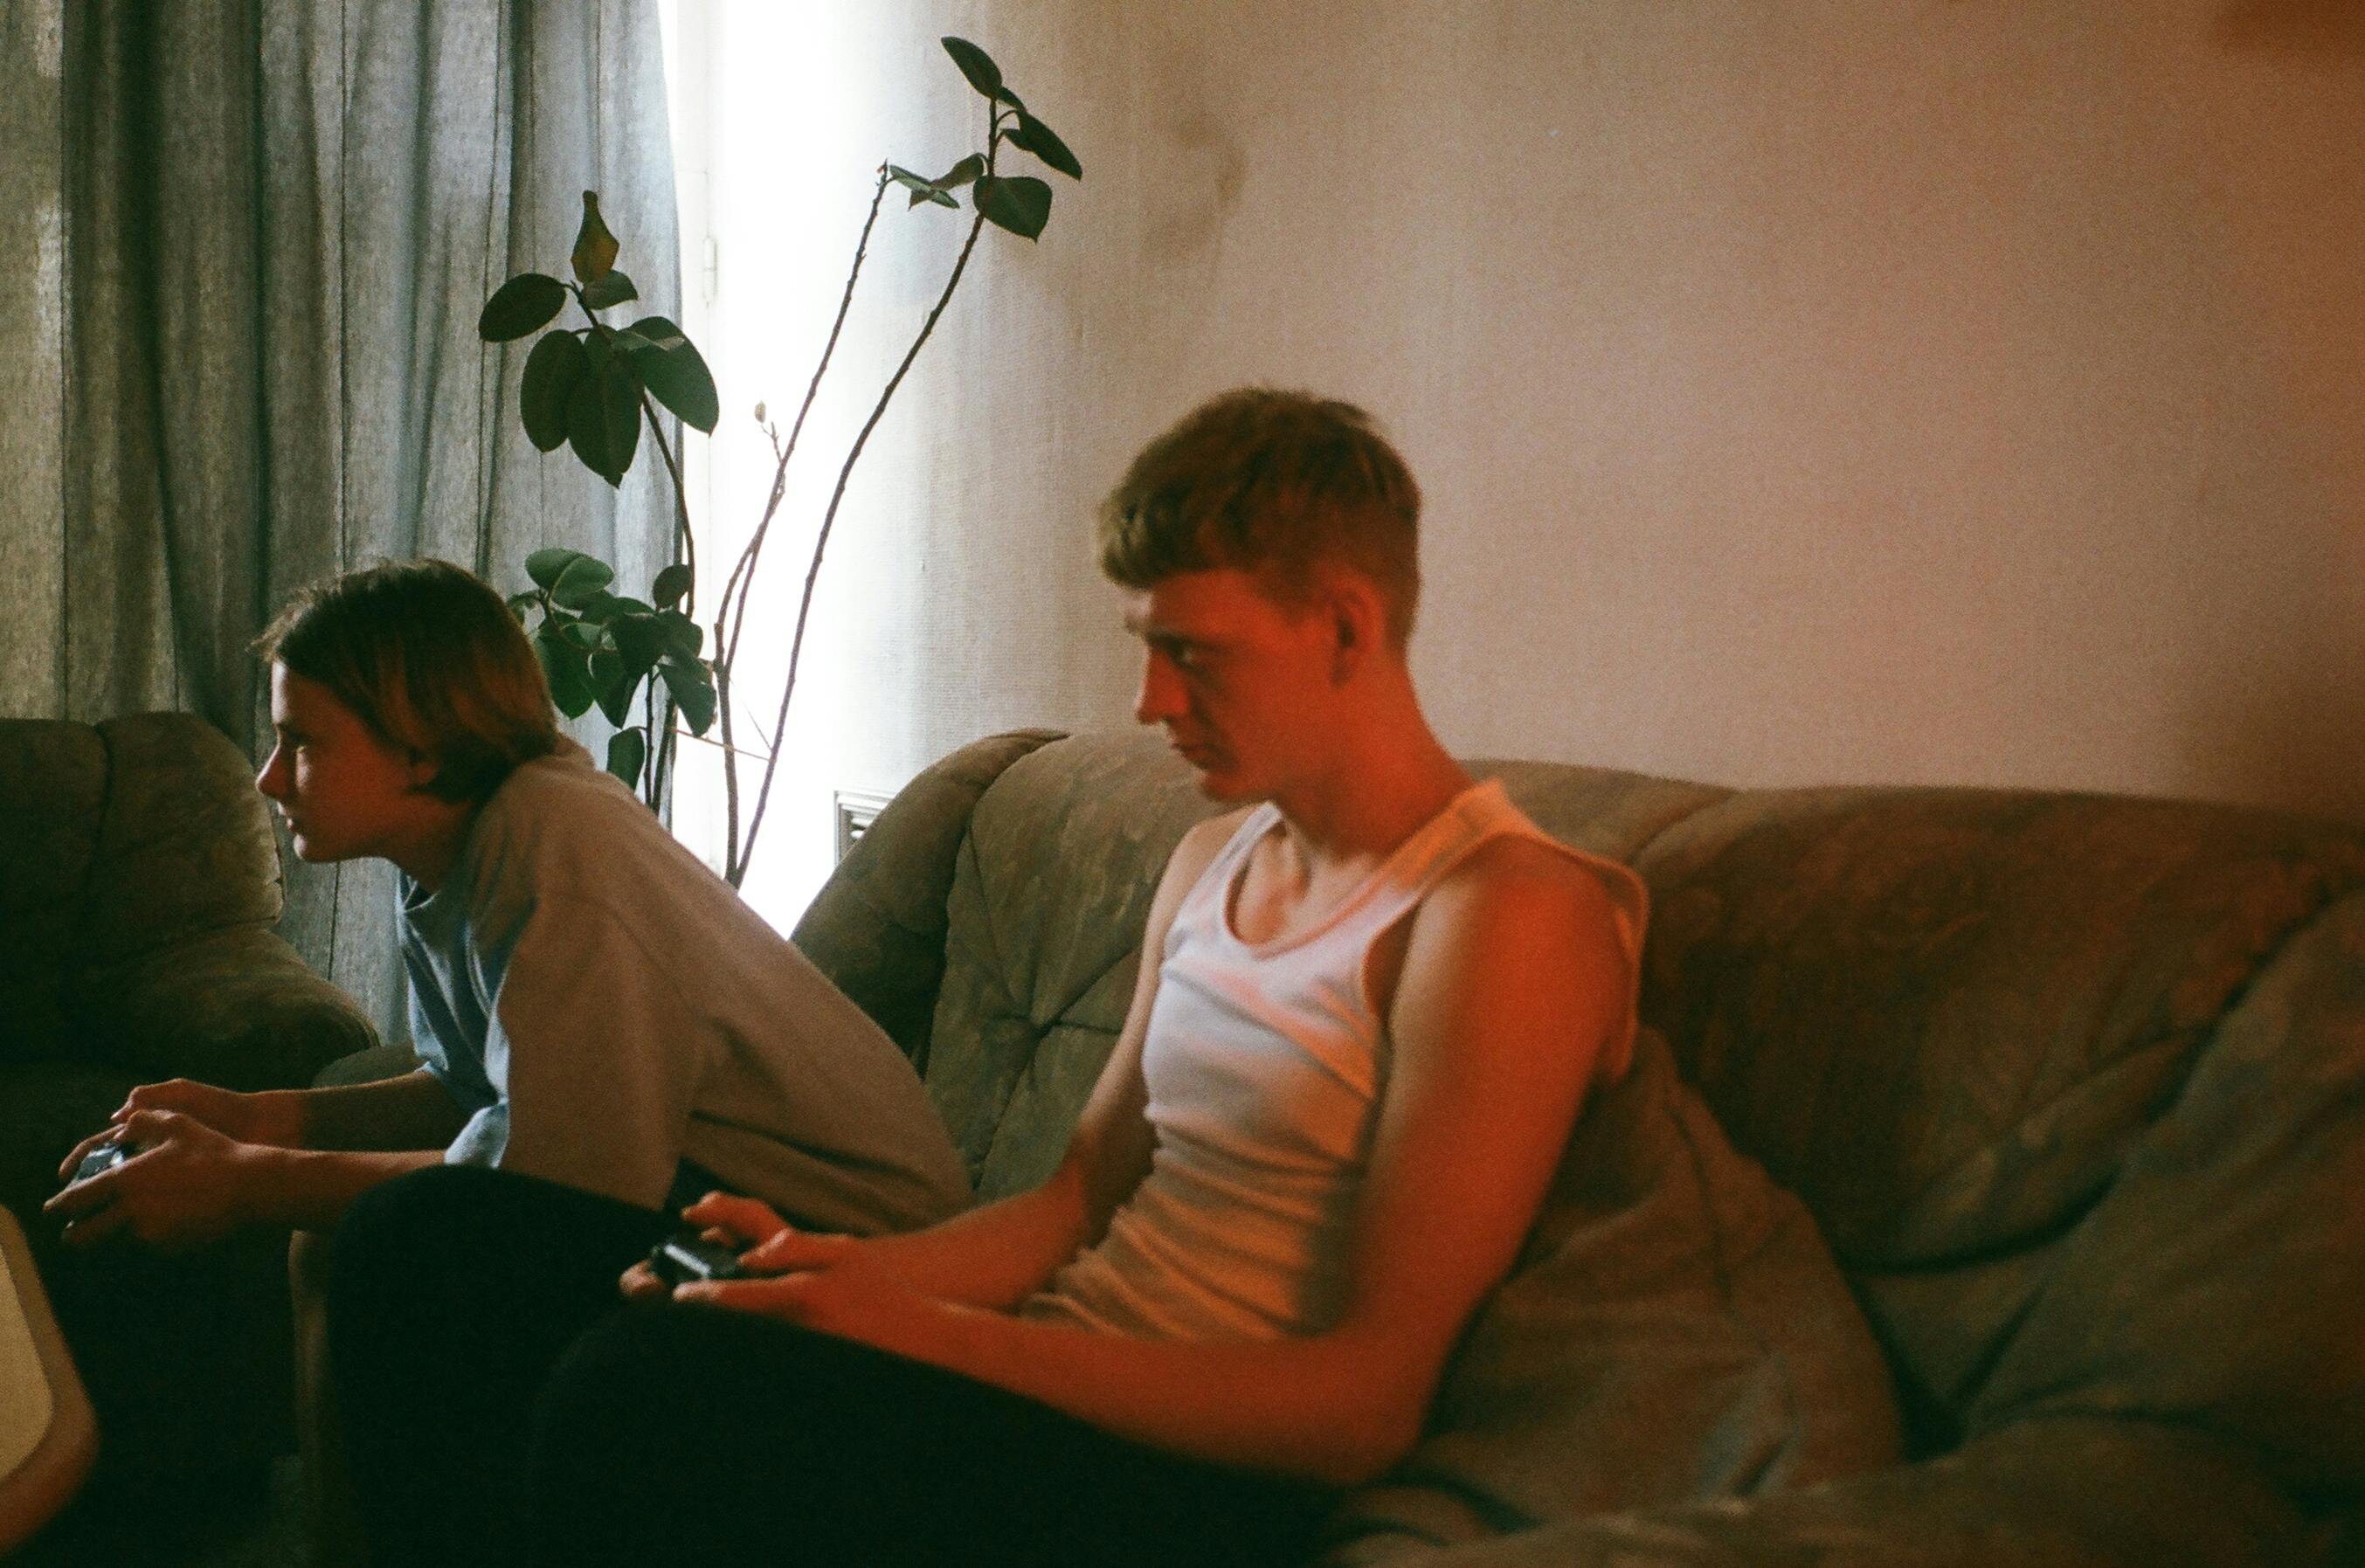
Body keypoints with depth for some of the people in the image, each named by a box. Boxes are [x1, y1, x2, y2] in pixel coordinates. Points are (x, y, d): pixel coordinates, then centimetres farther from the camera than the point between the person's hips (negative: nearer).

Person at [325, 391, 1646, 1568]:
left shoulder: (1509, 916, -12)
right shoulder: (1218, 861, 17)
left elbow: (1367, 1403, -17)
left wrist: (929, 1331, -21)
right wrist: (836, 1271, -3)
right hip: (1048, 1382, 9)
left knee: (640, 1390, -33)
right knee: (433, 1240, -1)